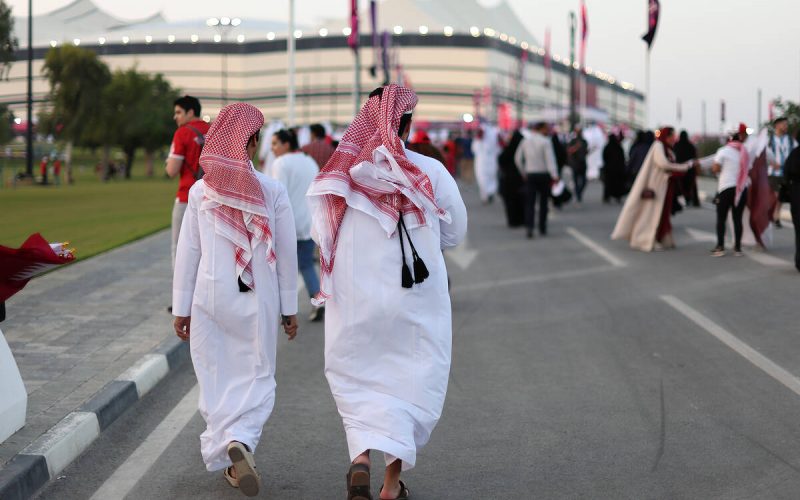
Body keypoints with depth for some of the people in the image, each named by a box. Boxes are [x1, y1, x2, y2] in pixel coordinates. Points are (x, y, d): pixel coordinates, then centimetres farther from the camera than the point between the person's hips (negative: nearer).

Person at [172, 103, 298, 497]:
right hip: (257, 301, -1)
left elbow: (187, 253, -1)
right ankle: (240, 440, -18)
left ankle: (225, 458, 15)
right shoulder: (272, 192, -5)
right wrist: (289, 307, 8)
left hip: (209, 299, 1)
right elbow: (286, 254, -1)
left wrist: (181, 308, 7)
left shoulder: (200, 191, -3)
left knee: (217, 380, 12)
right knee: (256, 377, 7)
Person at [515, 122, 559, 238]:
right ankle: (542, 228, 15)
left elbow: (517, 159, 11)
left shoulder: (525, 141, 6)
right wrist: (554, 175, -19)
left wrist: (523, 172, 21)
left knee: (529, 203, -1)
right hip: (543, 175, -3)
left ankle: (529, 227, -19)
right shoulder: (545, 141, -10)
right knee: (543, 202, 11)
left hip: (530, 175, 3)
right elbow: (550, 159, -17)